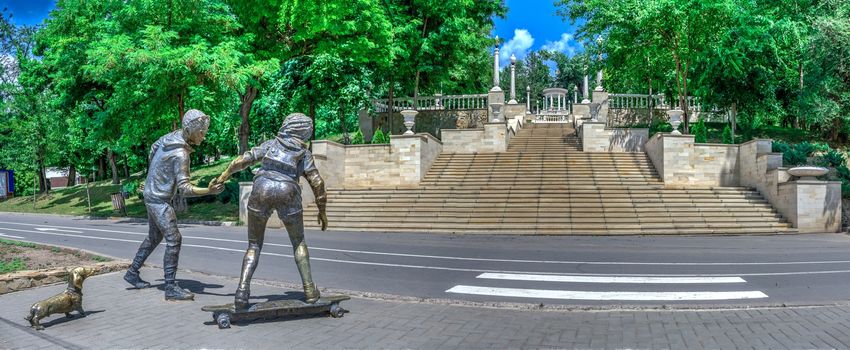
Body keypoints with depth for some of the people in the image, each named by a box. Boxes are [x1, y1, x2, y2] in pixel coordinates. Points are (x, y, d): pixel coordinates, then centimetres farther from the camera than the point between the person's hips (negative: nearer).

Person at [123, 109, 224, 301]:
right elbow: (184, 188, -30)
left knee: (154, 237, 21)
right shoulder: (181, 154, -27)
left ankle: (132, 273, 34)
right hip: (159, 199, -10)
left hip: (154, 195, 10)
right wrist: (208, 191, -43)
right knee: (174, 240, -13)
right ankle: (171, 288, -13)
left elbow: (153, 151, 17)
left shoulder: (171, 136, -1)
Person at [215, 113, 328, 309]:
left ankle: (242, 290, -6)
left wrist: (224, 175, 32)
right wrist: (322, 211, 17)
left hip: (261, 191, 1)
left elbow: (243, 160, 19)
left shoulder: (271, 144, 24)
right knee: (298, 242, 21)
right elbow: (317, 183, 10)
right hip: (287, 193, -1)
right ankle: (309, 289, 12)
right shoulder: (304, 153, 19)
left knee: (254, 246, 14)